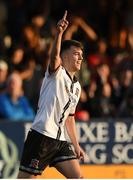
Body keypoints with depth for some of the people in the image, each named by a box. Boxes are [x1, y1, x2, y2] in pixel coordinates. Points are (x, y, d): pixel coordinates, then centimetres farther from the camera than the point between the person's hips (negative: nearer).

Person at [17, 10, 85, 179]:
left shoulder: (76, 86, 22)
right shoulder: (57, 73, 0)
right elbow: (54, 55, -23)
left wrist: (76, 145, 25)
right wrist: (59, 33, -41)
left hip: (61, 140, 7)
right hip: (41, 135, -7)